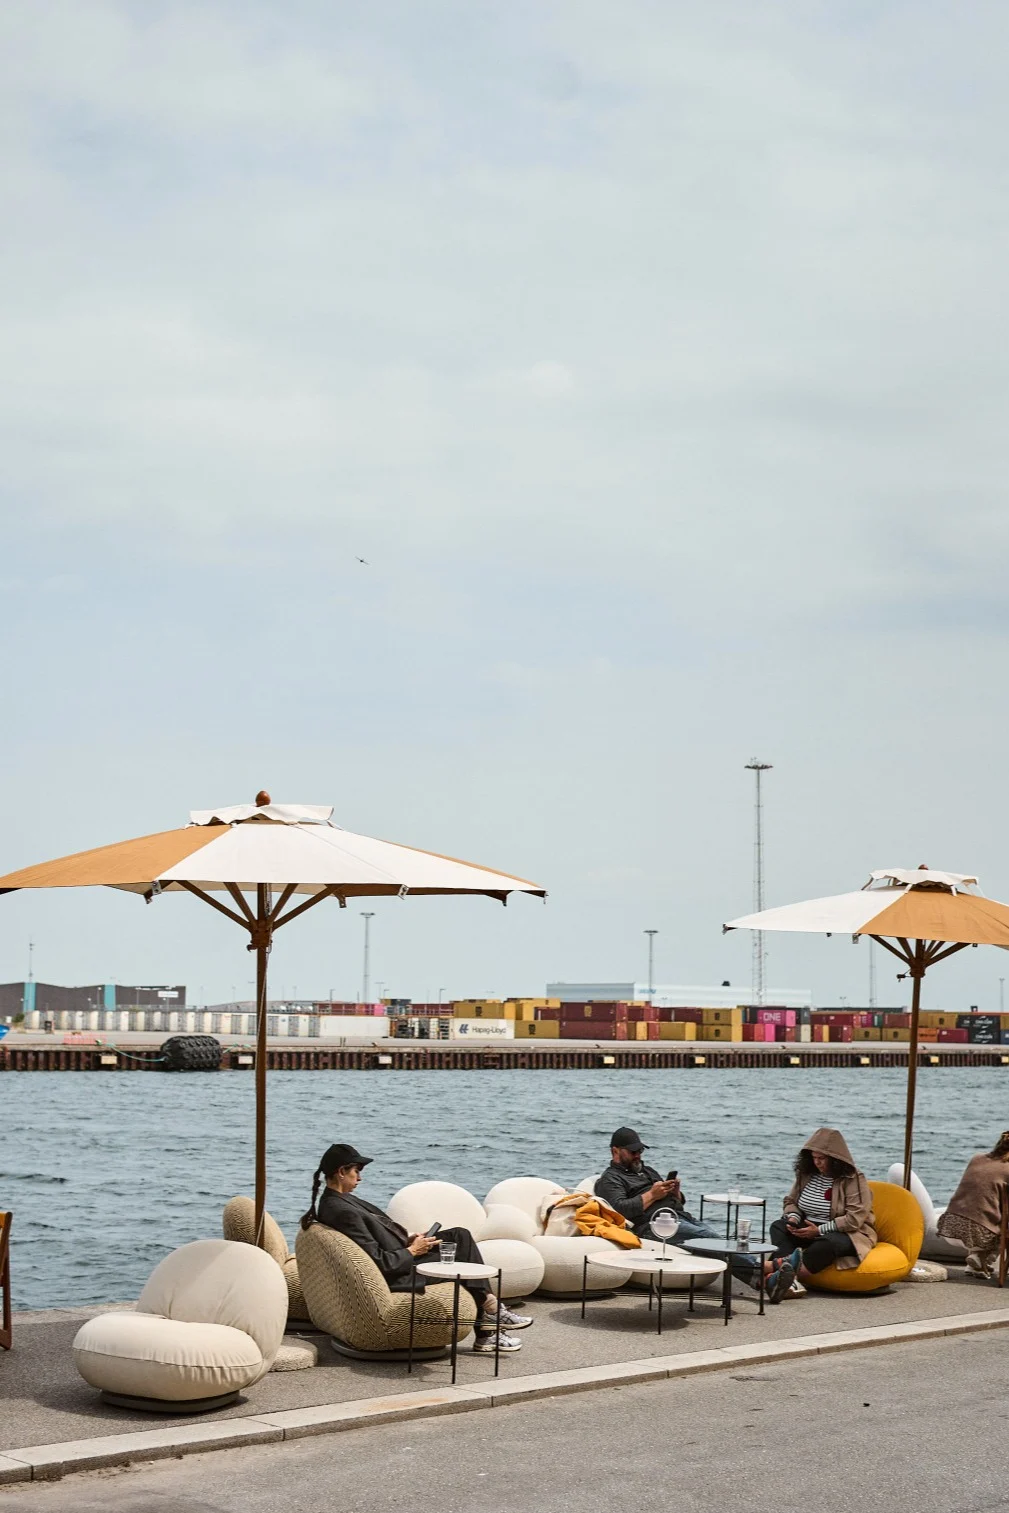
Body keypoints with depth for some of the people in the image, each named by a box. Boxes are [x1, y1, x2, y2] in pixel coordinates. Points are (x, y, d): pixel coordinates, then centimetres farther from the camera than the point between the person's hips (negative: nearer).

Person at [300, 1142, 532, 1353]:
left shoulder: (335, 1202, 6)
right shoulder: (342, 1211, -26)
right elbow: (379, 1263, -25)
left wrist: (406, 1241, 5)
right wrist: (411, 1251, -12)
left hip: (399, 1261, 10)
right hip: (394, 1279, -10)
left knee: (460, 1236, 5)